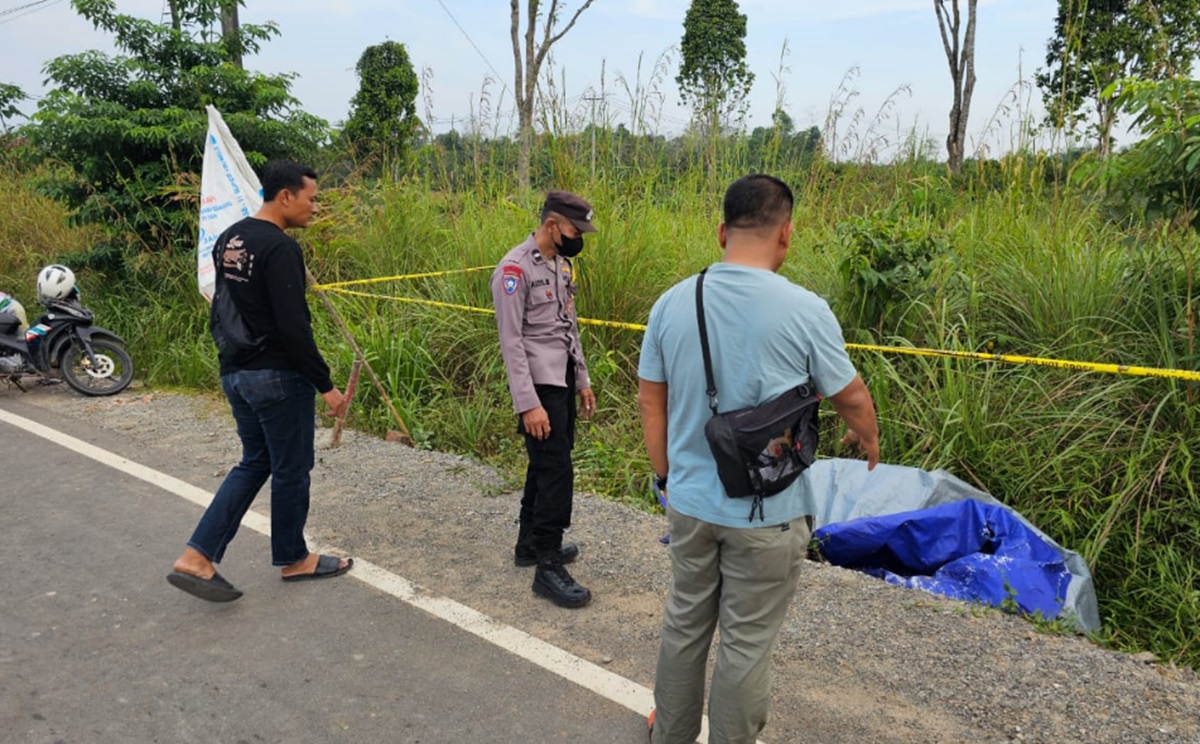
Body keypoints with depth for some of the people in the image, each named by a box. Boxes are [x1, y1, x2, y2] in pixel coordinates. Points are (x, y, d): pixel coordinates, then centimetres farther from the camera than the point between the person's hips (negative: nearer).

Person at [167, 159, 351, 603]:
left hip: (234, 373, 9)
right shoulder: (280, 248, -19)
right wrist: (325, 385, -17)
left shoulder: (228, 240, 11)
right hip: (278, 377, -9)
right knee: (291, 469, 8)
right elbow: (294, 328, -23)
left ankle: (197, 557, 11)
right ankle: (292, 559, 26)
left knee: (254, 463, 18)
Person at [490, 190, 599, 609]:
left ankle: (530, 544, 31)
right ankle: (548, 568, -1)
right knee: (556, 473, -9)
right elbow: (511, 342, -19)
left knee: (545, 466, 17)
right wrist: (528, 404, -23)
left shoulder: (561, 264, 12)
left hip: (563, 382, 9)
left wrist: (582, 380, 17)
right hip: (540, 386, -9)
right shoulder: (515, 269, -16)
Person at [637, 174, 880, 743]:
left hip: (690, 501, 4)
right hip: (767, 513, -4)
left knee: (685, 625, 21)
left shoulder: (673, 302, -5)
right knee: (746, 644, 11)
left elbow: (650, 403, 3)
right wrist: (868, 438, 20)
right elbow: (851, 397, -2)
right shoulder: (804, 310, -15)